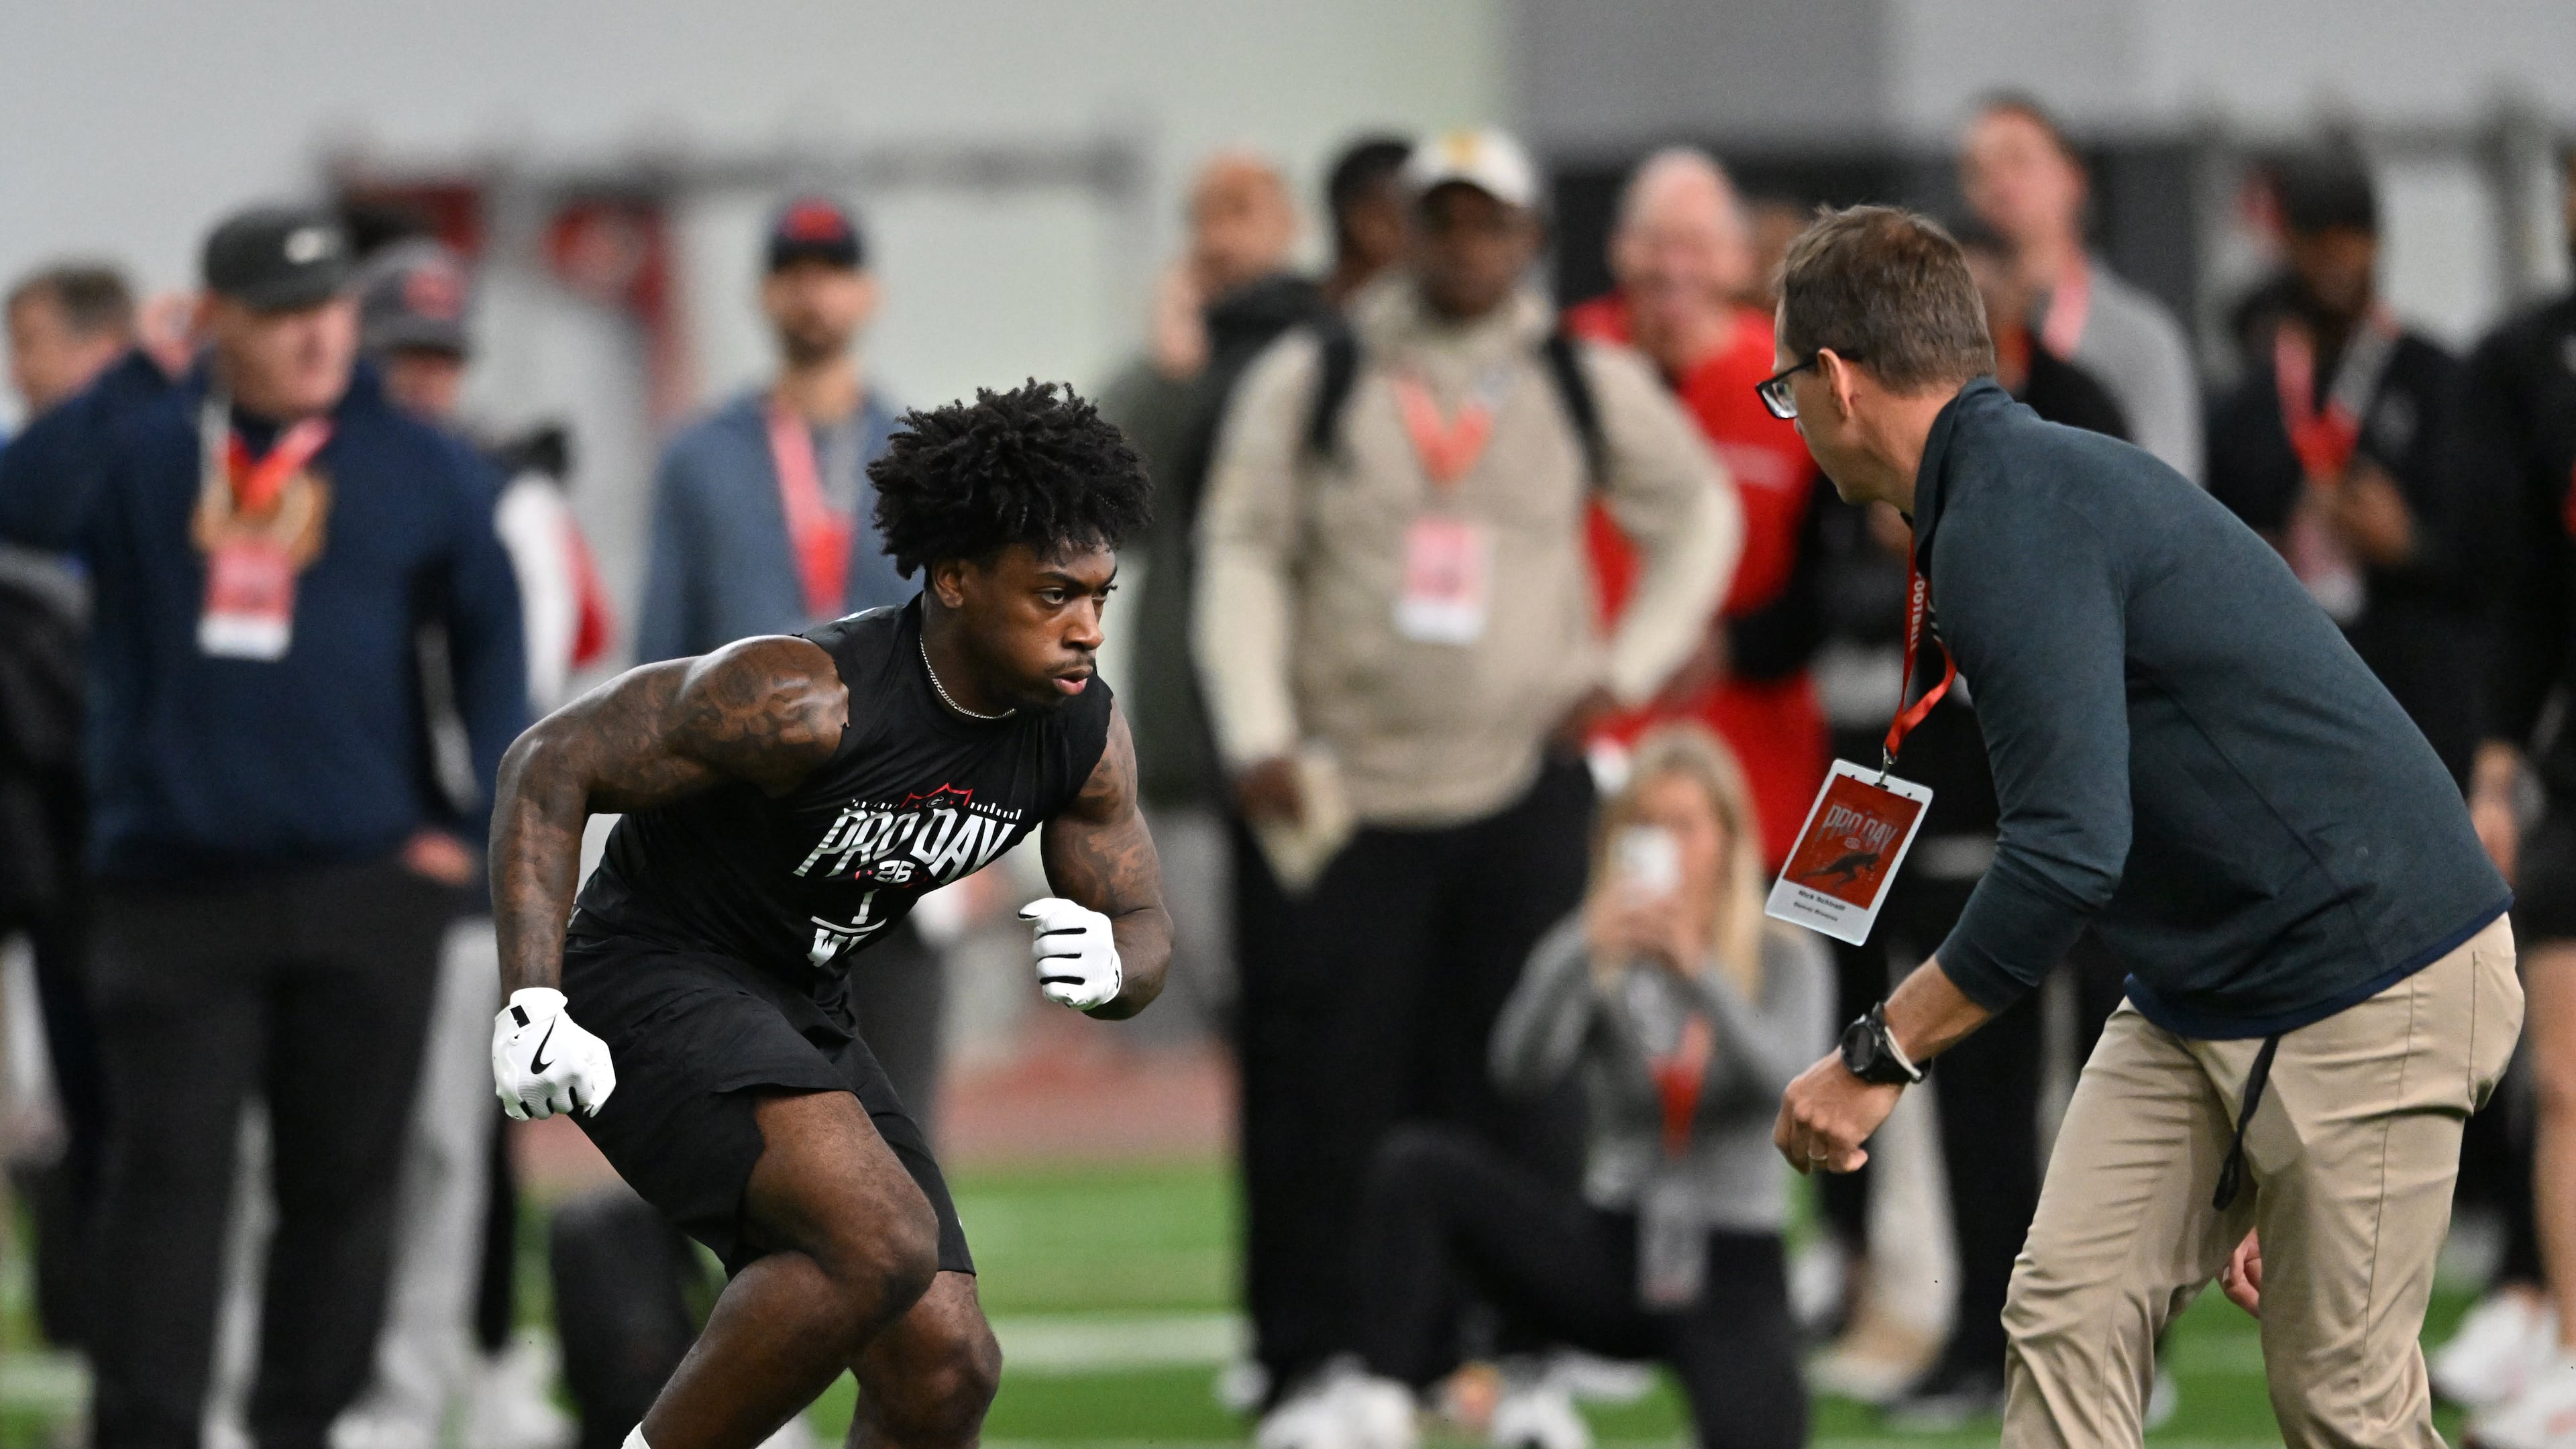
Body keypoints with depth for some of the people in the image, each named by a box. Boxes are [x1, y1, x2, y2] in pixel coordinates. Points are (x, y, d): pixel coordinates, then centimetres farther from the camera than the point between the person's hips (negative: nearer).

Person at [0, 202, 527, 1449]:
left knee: (340, 1183, 5)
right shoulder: (138, 448, 4)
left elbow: (492, 641, 9)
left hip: (365, 881, 1)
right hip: (174, 885, -1)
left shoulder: (421, 468, 6)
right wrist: (133, 379, -22)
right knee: (166, 1173, -5)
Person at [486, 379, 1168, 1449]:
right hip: (651, 986, -8)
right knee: (884, 1243, -30)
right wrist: (532, 1002, -29)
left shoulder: (1086, 737, -5)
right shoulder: (804, 699, -26)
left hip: (800, 1017, 8)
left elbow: (1144, 928, 8)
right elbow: (549, 764, -20)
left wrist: (1113, 966, -19)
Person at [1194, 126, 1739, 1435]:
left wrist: (1628, 669, 9)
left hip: (1521, 788, 1)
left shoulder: (1592, 386, 7)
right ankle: (1310, 1363, 1)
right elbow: (1243, 553, 2)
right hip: (1339, 791, -1)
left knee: (1517, 1084, 0)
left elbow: (1701, 514, 19)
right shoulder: (1310, 379, 3)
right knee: (1324, 1083, -5)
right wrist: (1259, 736, -9)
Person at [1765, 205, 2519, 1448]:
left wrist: (1879, 1058, -19)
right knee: (2066, 1319, 1)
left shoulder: (2011, 524, -20)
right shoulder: (2031, 477, 14)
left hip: (2369, 984, -10)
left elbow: (2067, 853, -29)